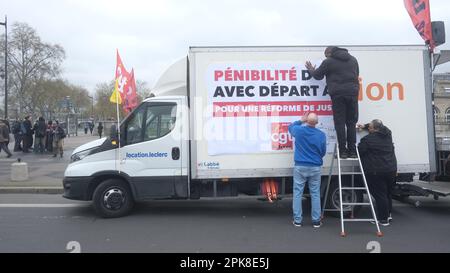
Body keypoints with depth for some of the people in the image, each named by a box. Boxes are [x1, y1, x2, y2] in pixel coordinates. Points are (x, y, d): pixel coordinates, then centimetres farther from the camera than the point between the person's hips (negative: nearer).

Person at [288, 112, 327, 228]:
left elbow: (290, 127, 18)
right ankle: (316, 221, 14)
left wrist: (301, 121, 23)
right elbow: (323, 152, 7)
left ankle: (297, 220, 9)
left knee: (298, 193, 7)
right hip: (315, 167, 1)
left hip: (300, 166, 0)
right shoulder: (321, 135, -5)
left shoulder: (299, 130, -7)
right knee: (315, 194, 8)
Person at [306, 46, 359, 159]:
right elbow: (357, 75, 24)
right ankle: (352, 150, 5)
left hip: (337, 94, -4)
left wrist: (311, 70, 30)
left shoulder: (328, 61, 2)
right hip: (352, 92, 4)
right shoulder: (353, 59, 18)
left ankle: (343, 150, -3)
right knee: (351, 122, 6)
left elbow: (318, 75, 11)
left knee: (340, 123, -1)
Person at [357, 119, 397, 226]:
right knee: (388, 193, 21)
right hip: (391, 169, 8)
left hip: (376, 172, -8)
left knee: (379, 194, 1)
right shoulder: (387, 134, 6)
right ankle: (388, 214, 36)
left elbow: (359, 151, -9)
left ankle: (383, 219, 8)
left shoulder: (367, 139, -17)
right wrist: (365, 126, 21)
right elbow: (379, 127, 26)